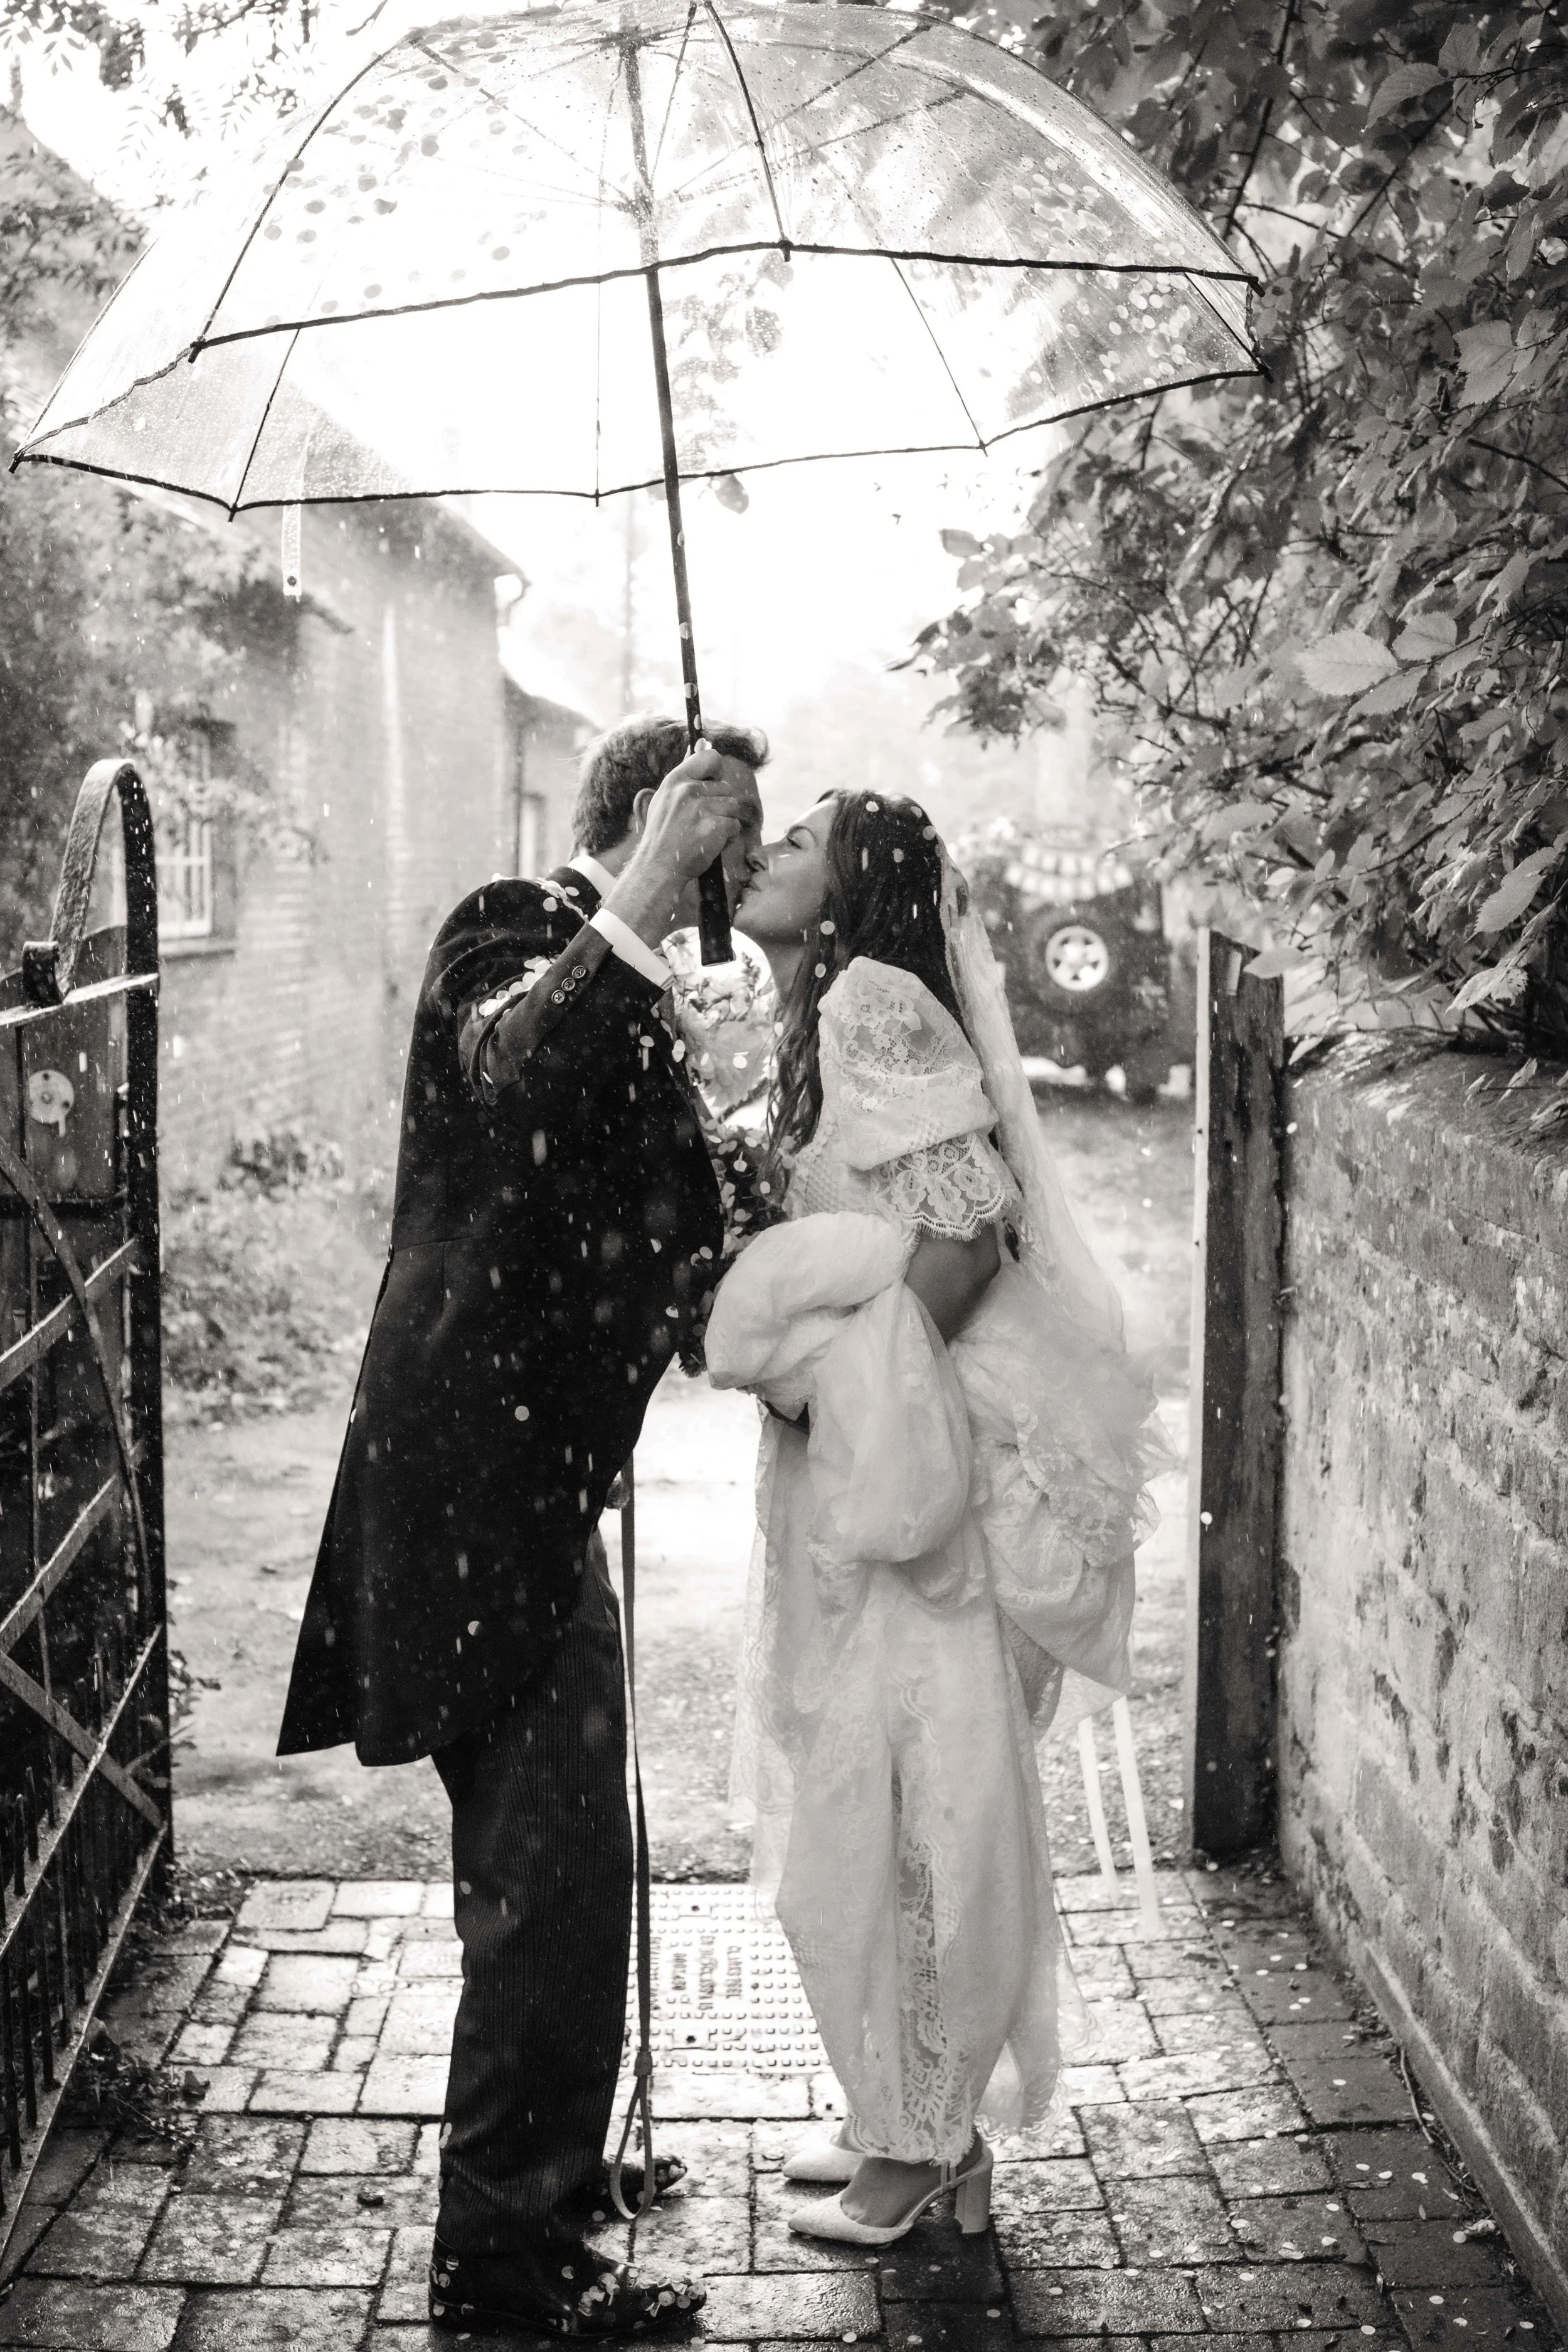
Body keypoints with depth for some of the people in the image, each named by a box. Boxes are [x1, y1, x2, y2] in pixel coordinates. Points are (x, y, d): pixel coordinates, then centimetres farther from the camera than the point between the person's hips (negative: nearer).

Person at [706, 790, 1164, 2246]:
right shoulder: (816, 1027, 14)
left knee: (901, 1801, 0)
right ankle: (903, 2118, 29)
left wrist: (828, 1378, -17)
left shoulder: (880, 1001, -14)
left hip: (915, 1464, -9)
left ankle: (927, 2141, 13)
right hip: (847, 1468, 9)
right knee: (857, 1801, 16)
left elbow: (969, 1225, -22)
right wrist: (789, 1365, 7)